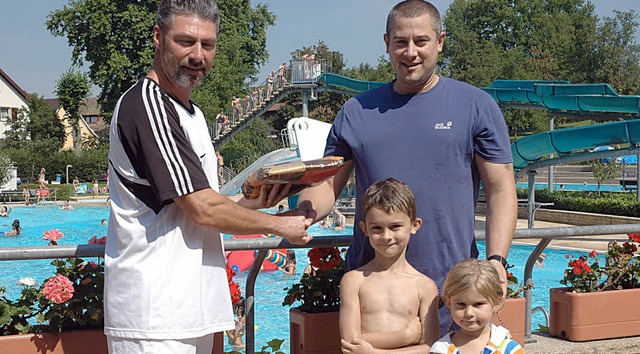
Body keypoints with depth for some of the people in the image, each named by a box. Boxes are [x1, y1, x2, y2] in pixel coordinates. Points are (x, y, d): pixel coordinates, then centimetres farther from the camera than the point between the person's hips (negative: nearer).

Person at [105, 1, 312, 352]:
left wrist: (251, 201, 5)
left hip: (192, 309, 9)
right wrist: (279, 224, -4)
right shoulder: (147, 104, -14)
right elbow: (203, 210, -17)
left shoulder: (191, 112, 17)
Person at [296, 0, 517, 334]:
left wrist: (496, 260, -12)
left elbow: (501, 190, 1)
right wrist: (305, 211, -12)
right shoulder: (356, 111, 10)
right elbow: (328, 184, 11)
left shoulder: (476, 106, 3)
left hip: (448, 284, -2)